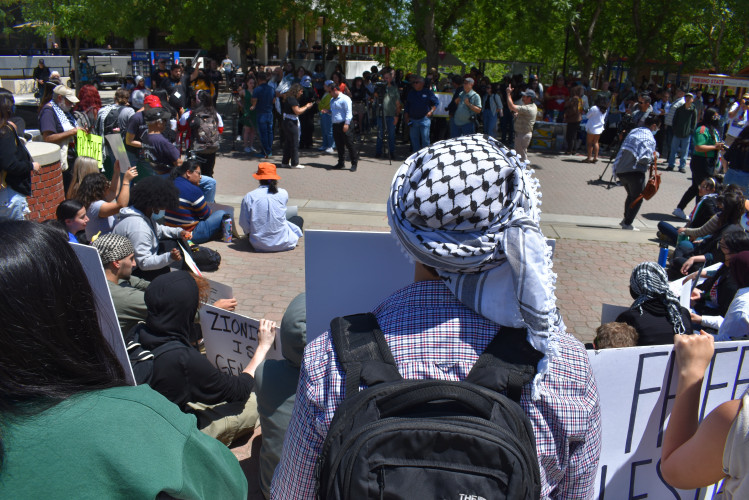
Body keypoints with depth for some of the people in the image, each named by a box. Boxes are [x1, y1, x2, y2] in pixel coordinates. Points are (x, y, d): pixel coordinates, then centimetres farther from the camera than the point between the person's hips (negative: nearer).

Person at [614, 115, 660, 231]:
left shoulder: (633, 131, 14)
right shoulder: (649, 138, -8)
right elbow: (644, 158, -17)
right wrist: (654, 157, 3)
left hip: (620, 170, 7)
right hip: (634, 171, -7)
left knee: (631, 195, 25)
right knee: (637, 198, 8)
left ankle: (625, 219, 27)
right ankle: (628, 223, 6)